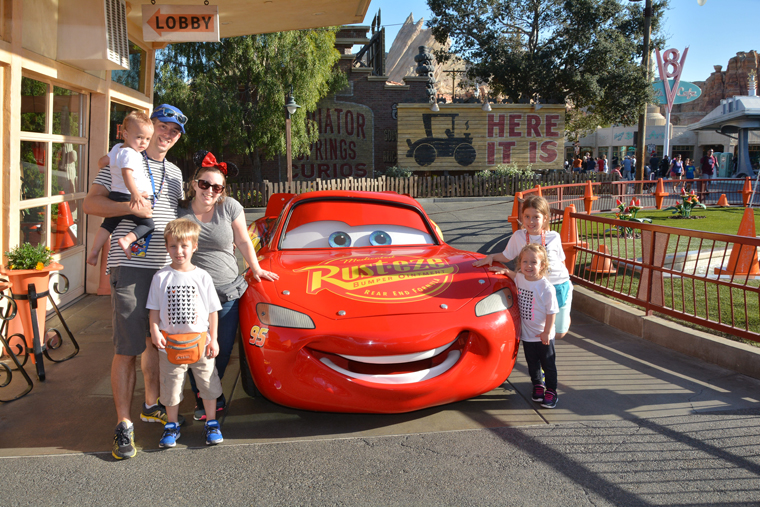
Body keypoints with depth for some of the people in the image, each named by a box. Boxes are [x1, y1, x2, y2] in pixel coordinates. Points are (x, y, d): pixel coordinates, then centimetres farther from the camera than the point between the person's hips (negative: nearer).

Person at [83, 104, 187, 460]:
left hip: (166, 267, 6)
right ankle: (123, 425, 0)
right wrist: (133, 207, -17)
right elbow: (90, 204, -5)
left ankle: (151, 405, 28)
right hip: (130, 265, -6)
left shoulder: (175, 172, 21)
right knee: (127, 348, -7)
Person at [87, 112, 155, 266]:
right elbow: (127, 174, -30)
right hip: (129, 199, -9)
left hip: (115, 196, 9)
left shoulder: (116, 148, 14)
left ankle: (94, 250, 19)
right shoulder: (130, 154, -15)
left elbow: (102, 161, 26)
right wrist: (135, 194, -40)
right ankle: (127, 240, -21)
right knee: (148, 224, -2)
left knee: (108, 223, 21)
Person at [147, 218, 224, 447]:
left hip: (200, 342, 0)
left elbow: (213, 310, 2)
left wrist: (213, 339, -1)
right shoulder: (161, 277, -1)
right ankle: (172, 425, 27)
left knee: (208, 383, 8)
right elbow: (154, 309, 3)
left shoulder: (202, 277, -2)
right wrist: (155, 331, -12)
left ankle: (212, 423, 24)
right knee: (171, 385, 10)